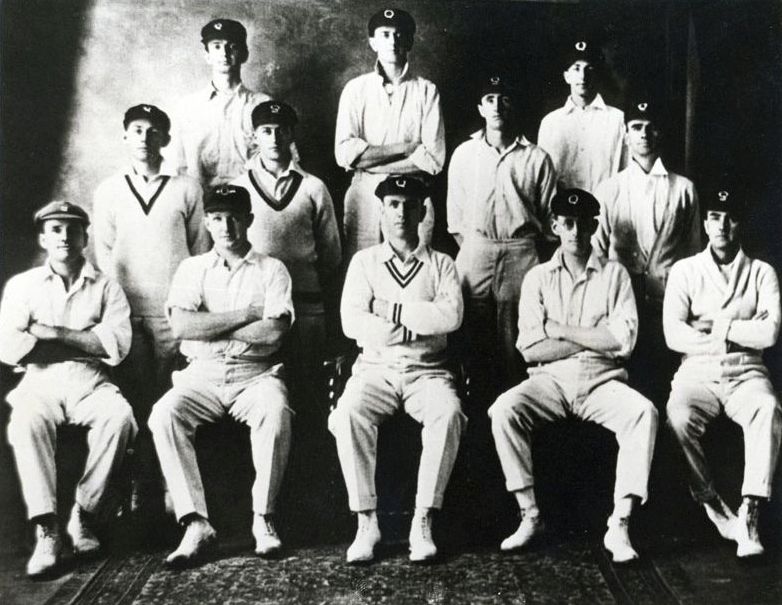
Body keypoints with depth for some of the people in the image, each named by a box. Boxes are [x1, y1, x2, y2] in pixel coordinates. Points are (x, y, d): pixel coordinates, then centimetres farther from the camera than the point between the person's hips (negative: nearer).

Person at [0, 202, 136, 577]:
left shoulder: (106, 287, 11)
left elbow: (118, 344, -5)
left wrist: (52, 333, -8)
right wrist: (84, 343, -5)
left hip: (90, 384, 0)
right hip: (40, 383, 0)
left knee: (120, 417, -31)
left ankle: (84, 515, -18)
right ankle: (46, 530, -30)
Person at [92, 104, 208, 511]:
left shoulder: (186, 189, 9)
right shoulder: (107, 192, 13)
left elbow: (201, 250, 8)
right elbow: (104, 253, 11)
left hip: (173, 311, -1)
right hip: (126, 310, 1)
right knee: (134, 400, -1)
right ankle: (139, 488, 5)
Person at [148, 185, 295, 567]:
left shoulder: (271, 270, 9)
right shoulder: (192, 269, 14)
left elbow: (273, 332, -7)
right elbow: (181, 326, -4)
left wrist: (209, 328, -4)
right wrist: (244, 314, -6)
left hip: (255, 374, -1)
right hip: (202, 374, 2)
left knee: (276, 414, -33)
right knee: (163, 415, -28)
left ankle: (263, 517, -18)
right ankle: (196, 524, -24)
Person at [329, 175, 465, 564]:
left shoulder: (441, 264, 11)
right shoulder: (364, 262, 12)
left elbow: (451, 316, -9)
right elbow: (351, 322, -4)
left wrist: (389, 309, -7)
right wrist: (419, 324, -7)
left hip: (427, 370, 0)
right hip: (376, 368, 0)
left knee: (448, 414, -32)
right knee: (347, 415, -31)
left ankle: (423, 524, -23)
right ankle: (366, 523, -21)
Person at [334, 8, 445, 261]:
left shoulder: (426, 91, 3)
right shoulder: (356, 89, 5)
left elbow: (434, 159, -6)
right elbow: (345, 153, -6)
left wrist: (369, 161, -9)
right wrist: (404, 147, -10)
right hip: (364, 199, 1)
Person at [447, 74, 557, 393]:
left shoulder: (536, 158, 3)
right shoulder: (464, 154, 8)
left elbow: (548, 212, 6)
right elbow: (455, 211, 12)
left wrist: (531, 246, 3)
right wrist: (465, 244, 7)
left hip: (521, 251, -1)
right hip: (475, 250, 1)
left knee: (515, 337, 1)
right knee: (475, 330, 4)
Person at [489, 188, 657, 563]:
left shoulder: (615, 274, 8)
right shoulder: (537, 278, 9)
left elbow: (623, 341, -6)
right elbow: (530, 350, -2)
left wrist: (560, 330, -5)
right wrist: (595, 339, -4)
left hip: (602, 382, 0)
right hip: (550, 380, 1)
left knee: (644, 412, -30)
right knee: (503, 409, -28)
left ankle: (619, 526, -26)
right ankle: (529, 516, -17)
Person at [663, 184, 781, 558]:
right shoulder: (684, 271, 8)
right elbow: (674, 335, -6)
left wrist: (719, 326, -4)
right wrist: (744, 331, -4)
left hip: (746, 373, 0)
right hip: (697, 373, 0)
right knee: (679, 415, -32)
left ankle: (749, 513, -32)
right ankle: (712, 506, -15)